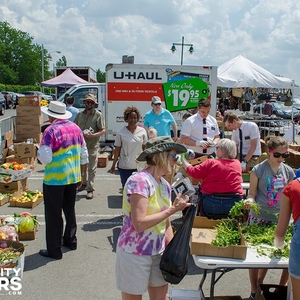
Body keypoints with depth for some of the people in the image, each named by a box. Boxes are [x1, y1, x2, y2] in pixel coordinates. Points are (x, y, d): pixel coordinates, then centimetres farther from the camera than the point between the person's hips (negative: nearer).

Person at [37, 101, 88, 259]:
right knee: (70, 210, 21)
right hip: (73, 177, 7)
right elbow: (84, 154, 8)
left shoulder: (51, 131, -17)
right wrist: (81, 174, 18)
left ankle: (54, 250, 13)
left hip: (55, 179, -7)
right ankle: (70, 240, 34)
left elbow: (45, 158, -21)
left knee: (53, 215, 4)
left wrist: (39, 152, 1)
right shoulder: (75, 128, 4)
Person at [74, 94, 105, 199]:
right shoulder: (80, 114, 10)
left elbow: (103, 130, -10)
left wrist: (93, 135, -24)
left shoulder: (98, 115, -6)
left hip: (92, 146, -5)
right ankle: (84, 183, 39)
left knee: (91, 168, -1)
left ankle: (90, 189, 5)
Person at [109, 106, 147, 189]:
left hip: (139, 166, 1)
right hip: (124, 167, -1)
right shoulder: (121, 132, -4)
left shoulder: (142, 131, -1)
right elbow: (117, 149, 0)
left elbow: (145, 148, 6)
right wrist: (113, 165, 1)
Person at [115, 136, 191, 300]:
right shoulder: (139, 181, -21)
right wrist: (172, 209, -21)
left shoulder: (165, 185, 3)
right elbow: (139, 224, -28)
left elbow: (166, 225, 10)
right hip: (135, 254, -7)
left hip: (158, 253, 7)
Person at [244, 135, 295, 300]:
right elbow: (252, 194, -5)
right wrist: (249, 201, -26)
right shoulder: (258, 170, -8)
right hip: (259, 219, -3)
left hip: (279, 220, 3)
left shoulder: (288, 171, 3)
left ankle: (259, 286, 33)